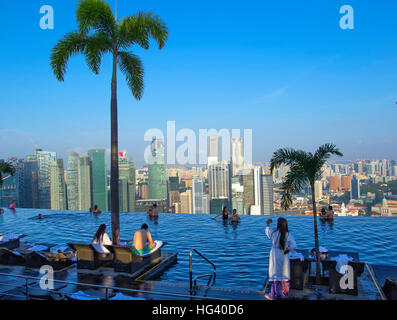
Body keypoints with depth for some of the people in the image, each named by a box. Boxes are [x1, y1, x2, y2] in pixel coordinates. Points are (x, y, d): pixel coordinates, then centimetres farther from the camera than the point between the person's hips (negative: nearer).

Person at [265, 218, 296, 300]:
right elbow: (293, 246, -15)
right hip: (284, 257, 1)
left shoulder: (273, 232, -8)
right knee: (284, 275, 15)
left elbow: (267, 232, 15)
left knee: (275, 275, 6)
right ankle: (284, 293, 25)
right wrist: (288, 249, 2)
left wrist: (267, 225, 33)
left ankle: (275, 294, 12)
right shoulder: (288, 235, -8)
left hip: (275, 256, -1)